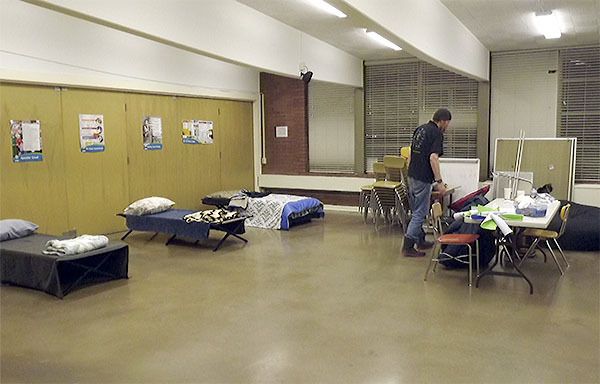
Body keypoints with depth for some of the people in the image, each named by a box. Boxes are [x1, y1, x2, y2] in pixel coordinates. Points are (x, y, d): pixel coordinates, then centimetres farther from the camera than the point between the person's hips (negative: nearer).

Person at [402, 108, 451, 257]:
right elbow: (433, 157, -23)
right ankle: (408, 246, -4)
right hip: (423, 178, -9)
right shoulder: (437, 133, -13)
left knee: (418, 211, 18)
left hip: (412, 175, 9)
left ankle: (420, 241, 28)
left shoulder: (420, 129, 13)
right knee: (420, 213, -4)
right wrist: (439, 181, -22)